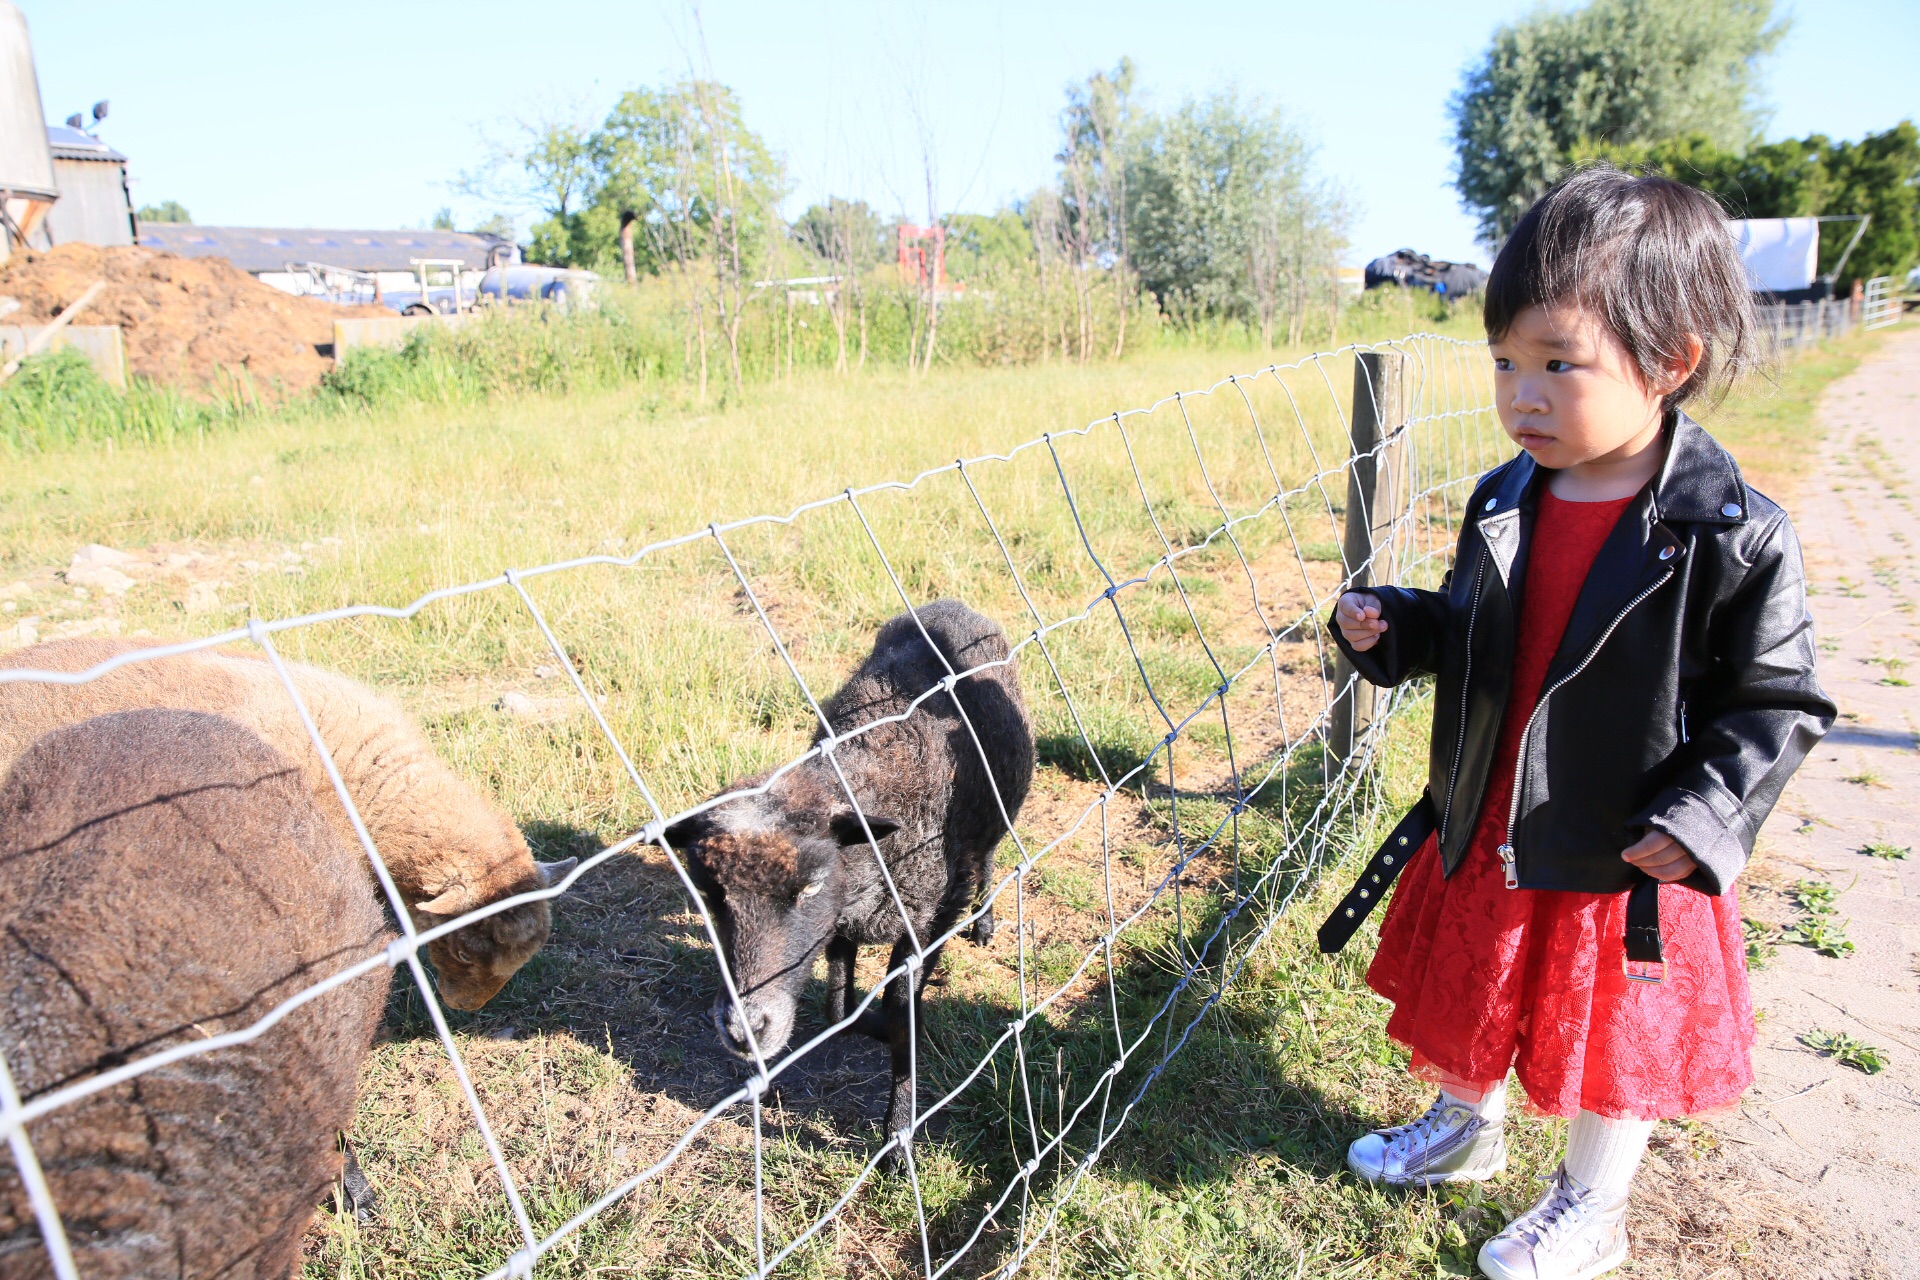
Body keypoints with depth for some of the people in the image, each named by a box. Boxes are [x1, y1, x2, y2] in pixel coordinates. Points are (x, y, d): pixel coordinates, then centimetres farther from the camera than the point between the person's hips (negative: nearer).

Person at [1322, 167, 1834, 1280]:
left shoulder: (1735, 538, -19)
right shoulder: (1503, 506, -4)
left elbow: (1780, 704, -12)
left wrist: (1704, 818, -21)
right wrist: (1390, 628, -8)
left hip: (1626, 859, -5)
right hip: (1483, 833, 5)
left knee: (1612, 1036, 17)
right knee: (1471, 995, 24)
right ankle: (1468, 1127, 52)